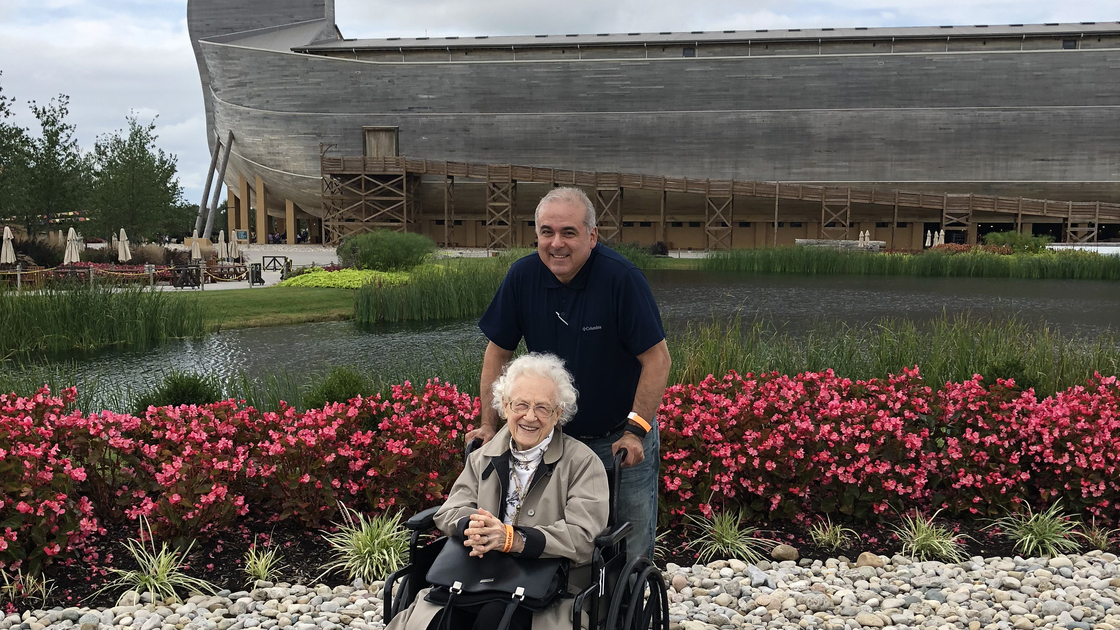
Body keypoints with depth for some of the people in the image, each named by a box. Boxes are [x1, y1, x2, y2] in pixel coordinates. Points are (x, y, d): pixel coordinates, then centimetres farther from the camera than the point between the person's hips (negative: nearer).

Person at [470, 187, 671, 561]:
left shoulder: (621, 278, -20)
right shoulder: (523, 276, -8)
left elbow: (657, 359, -18)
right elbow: (498, 352, 2)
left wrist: (636, 429, -21)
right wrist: (488, 425, 0)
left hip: (621, 440, -3)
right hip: (552, 440, 3)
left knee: (631, 552, 5)